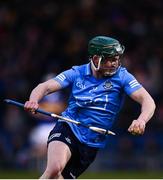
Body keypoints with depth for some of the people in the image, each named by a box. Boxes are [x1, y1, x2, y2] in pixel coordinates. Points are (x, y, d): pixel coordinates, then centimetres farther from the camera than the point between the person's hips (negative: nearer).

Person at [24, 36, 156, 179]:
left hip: (91, 145, 1)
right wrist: (34, 100, -30)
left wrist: (141, 120, -38)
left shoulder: (121, 76, -6)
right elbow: (45, 87, -6)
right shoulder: (77, 73, -3)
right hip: (67, 129, -1)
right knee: (55, 167, -30)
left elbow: (148, 101, -15)